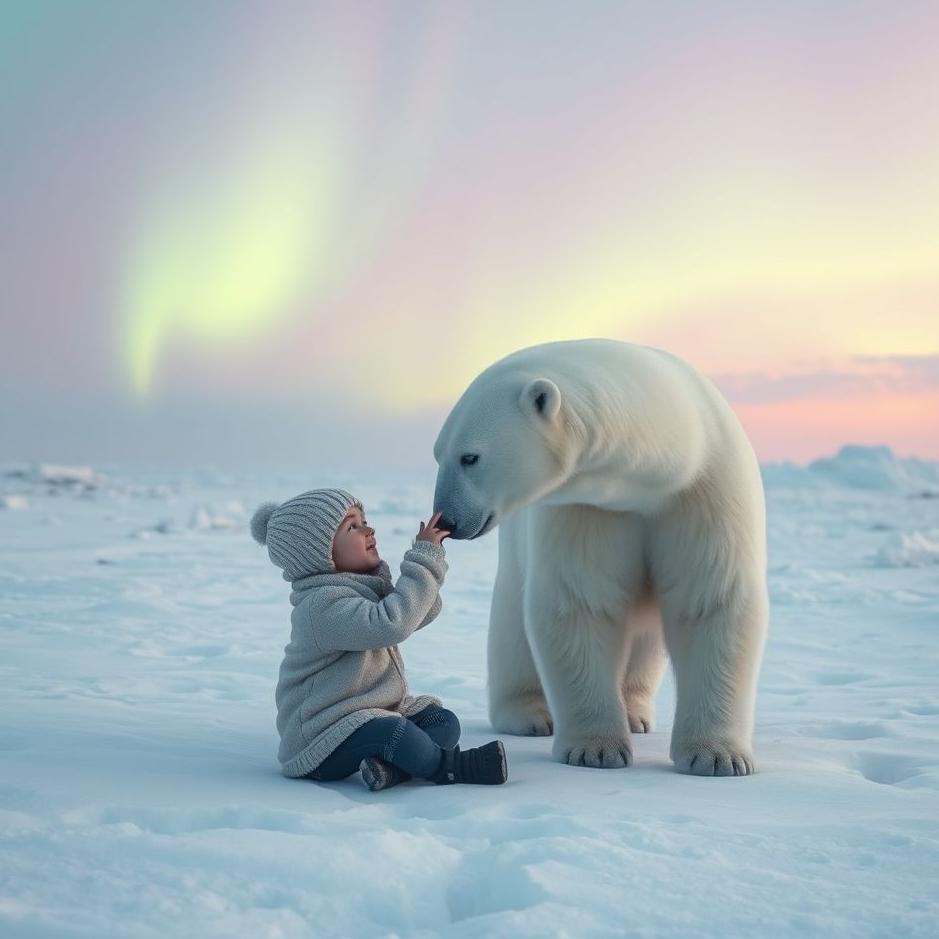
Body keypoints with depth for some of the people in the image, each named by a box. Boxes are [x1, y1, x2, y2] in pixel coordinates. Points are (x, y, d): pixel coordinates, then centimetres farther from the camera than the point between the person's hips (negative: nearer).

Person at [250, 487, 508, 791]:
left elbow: (417, 615, 18)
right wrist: (424, 558, -26)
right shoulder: (323, 605, -22)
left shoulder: (365, 587, 10)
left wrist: (430, 558, -1)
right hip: (323, 740, -10)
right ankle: (454, 766, -14)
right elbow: (391, 623, -34)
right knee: (391, 731, -35)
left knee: (444, 720, -4)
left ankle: (390, 767, -27)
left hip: (375, 715, 10)